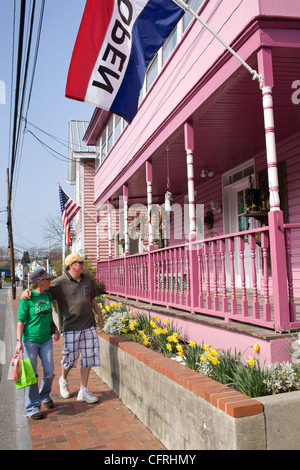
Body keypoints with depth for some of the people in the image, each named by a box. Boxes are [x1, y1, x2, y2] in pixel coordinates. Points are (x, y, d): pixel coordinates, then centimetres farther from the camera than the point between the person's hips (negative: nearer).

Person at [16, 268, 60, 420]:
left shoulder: (47, 296, 3)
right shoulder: (26, 299, -14)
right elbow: (20, 321, -11)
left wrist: (55, 329, 10)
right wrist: (19, 341, -15)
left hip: (46, 339, 5)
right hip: (30, 340, -5)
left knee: (49, 372, 6)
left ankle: (45, 396, 34)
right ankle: (33, 408, 16)